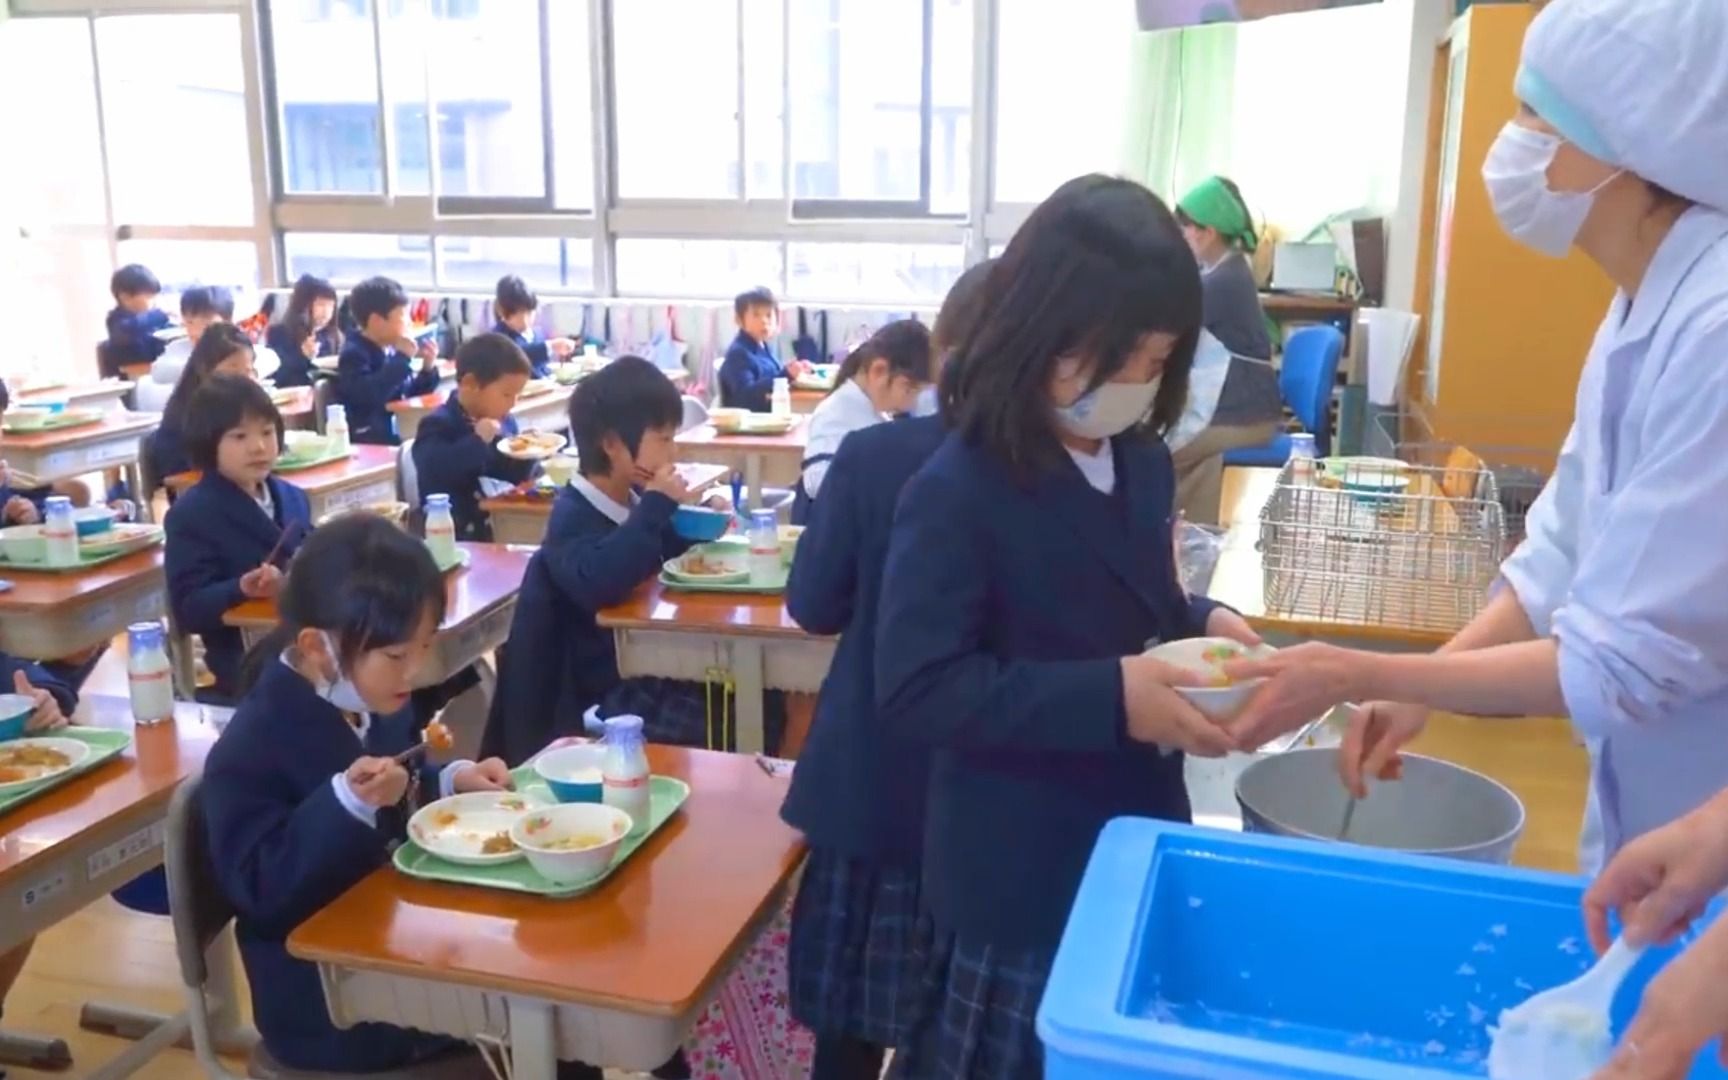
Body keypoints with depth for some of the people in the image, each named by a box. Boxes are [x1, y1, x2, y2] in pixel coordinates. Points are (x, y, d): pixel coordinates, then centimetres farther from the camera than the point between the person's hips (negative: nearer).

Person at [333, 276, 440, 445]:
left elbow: (412, 393, 19)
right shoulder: (354, 354, -11)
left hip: (397, 434, 8)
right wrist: (401, 358, -23)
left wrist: (428, 368, 1)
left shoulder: (391, 350, 11)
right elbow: (368, 395, -29)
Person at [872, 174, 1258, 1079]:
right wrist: (1109, 699, -29)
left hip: (1139, 843, 7)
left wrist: (1201, 622, -5)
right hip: (1019, 881, -7)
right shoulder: (957, 493, -22)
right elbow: (915, 692, -25)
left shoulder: (1142, 462, 2)